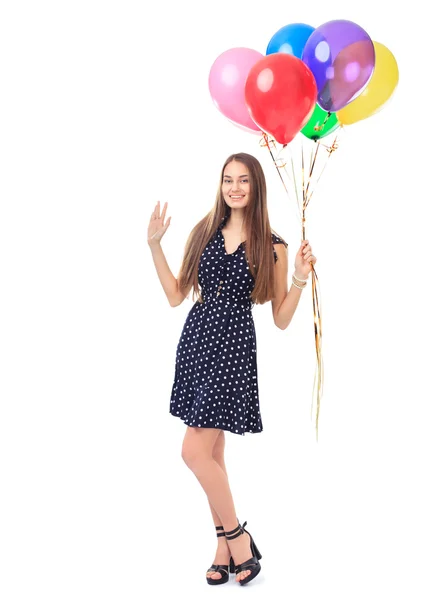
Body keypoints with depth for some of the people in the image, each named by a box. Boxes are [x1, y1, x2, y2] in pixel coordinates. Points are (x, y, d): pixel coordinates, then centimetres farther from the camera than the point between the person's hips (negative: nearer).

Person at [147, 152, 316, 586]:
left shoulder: (272, 247, -1)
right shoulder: (205, 232, 8)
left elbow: (281, 319, 1)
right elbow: (176, 295, 9)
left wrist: (301, 279, -13)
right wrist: (155, 245, 5)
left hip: (233, 347, -5)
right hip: (196, 339, 5)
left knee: (194, 452, -11)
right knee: (211, 452, 10)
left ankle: (238, 537, 10)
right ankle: (226, 546, 23)